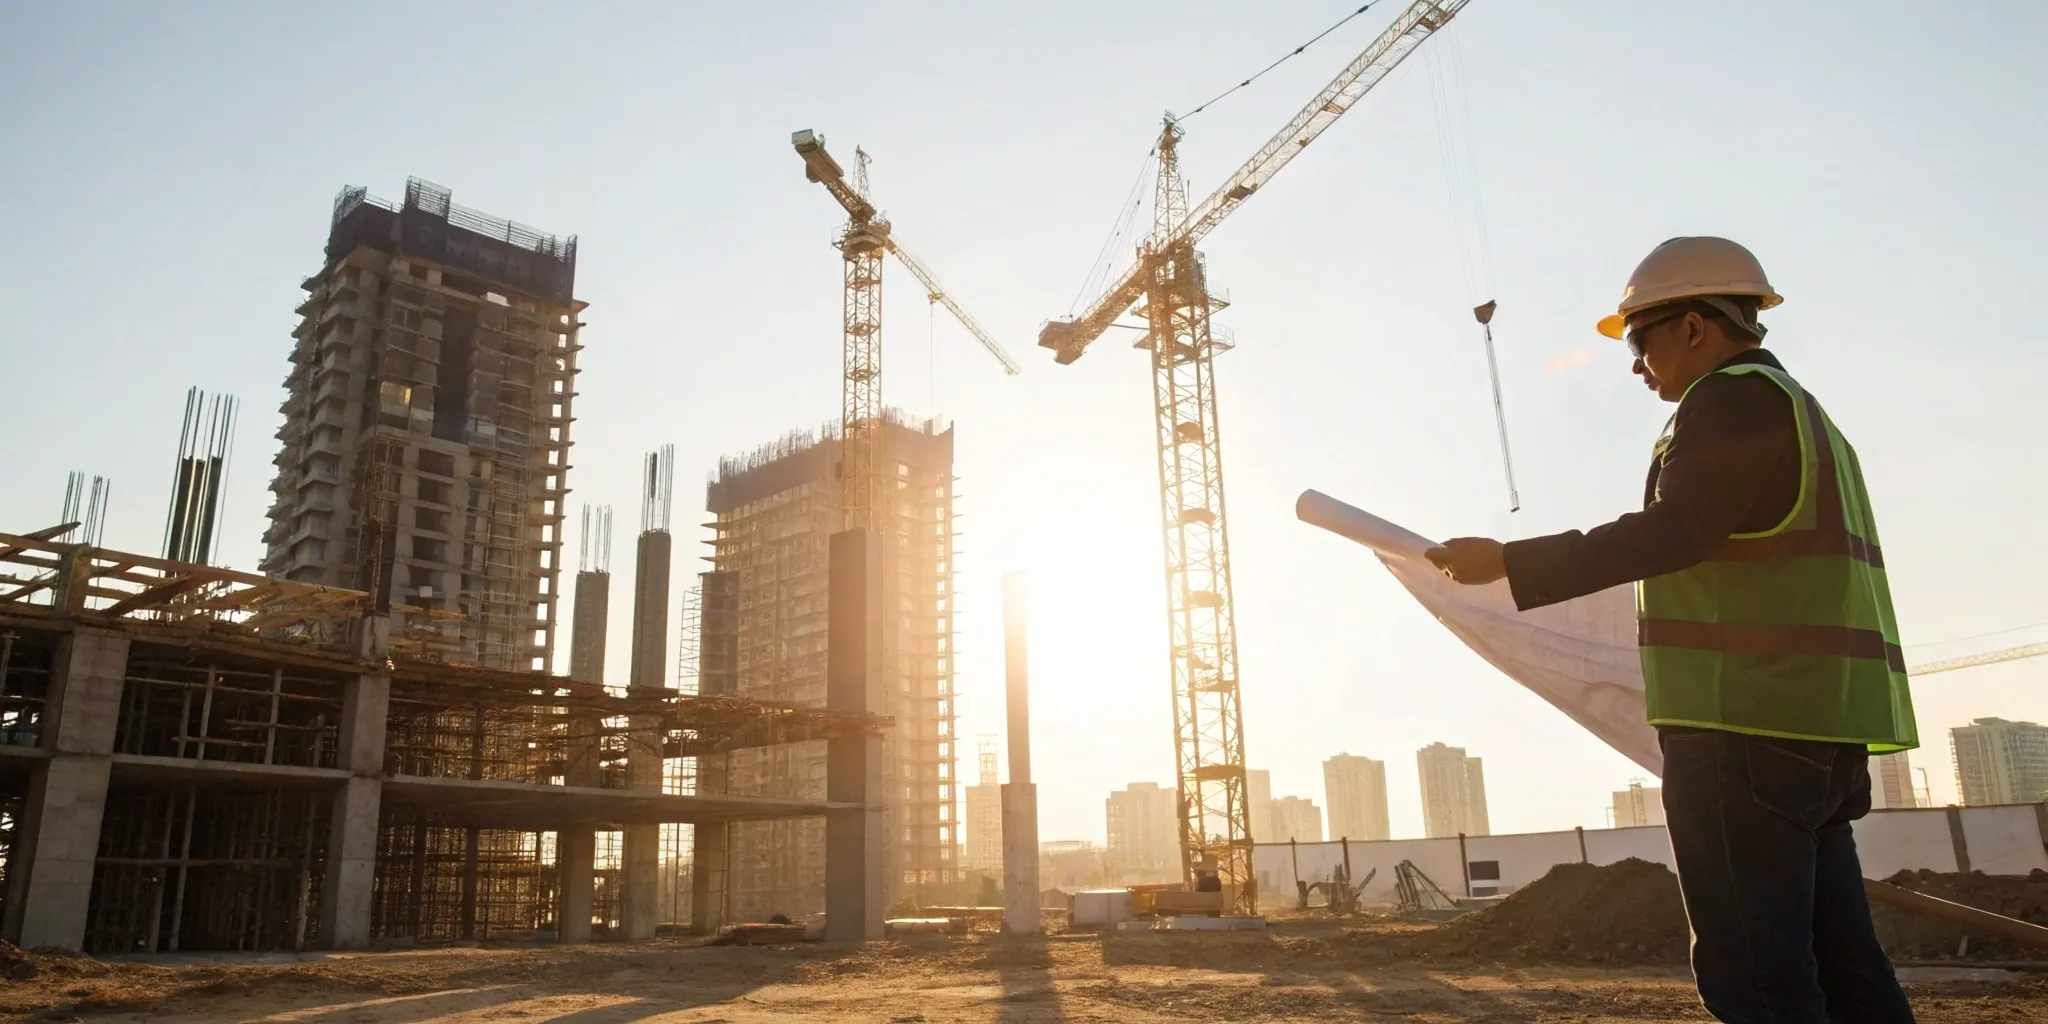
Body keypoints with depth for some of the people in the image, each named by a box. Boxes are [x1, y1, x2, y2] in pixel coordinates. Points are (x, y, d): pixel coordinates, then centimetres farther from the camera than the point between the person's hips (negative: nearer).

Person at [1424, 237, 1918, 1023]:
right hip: (1816, 725, 10)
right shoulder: (1799, 410, 26)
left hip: (1746, 724, -10)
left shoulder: (1735, 397, -6)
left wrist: (1508, 561, -16)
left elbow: (1672, 532, -19)